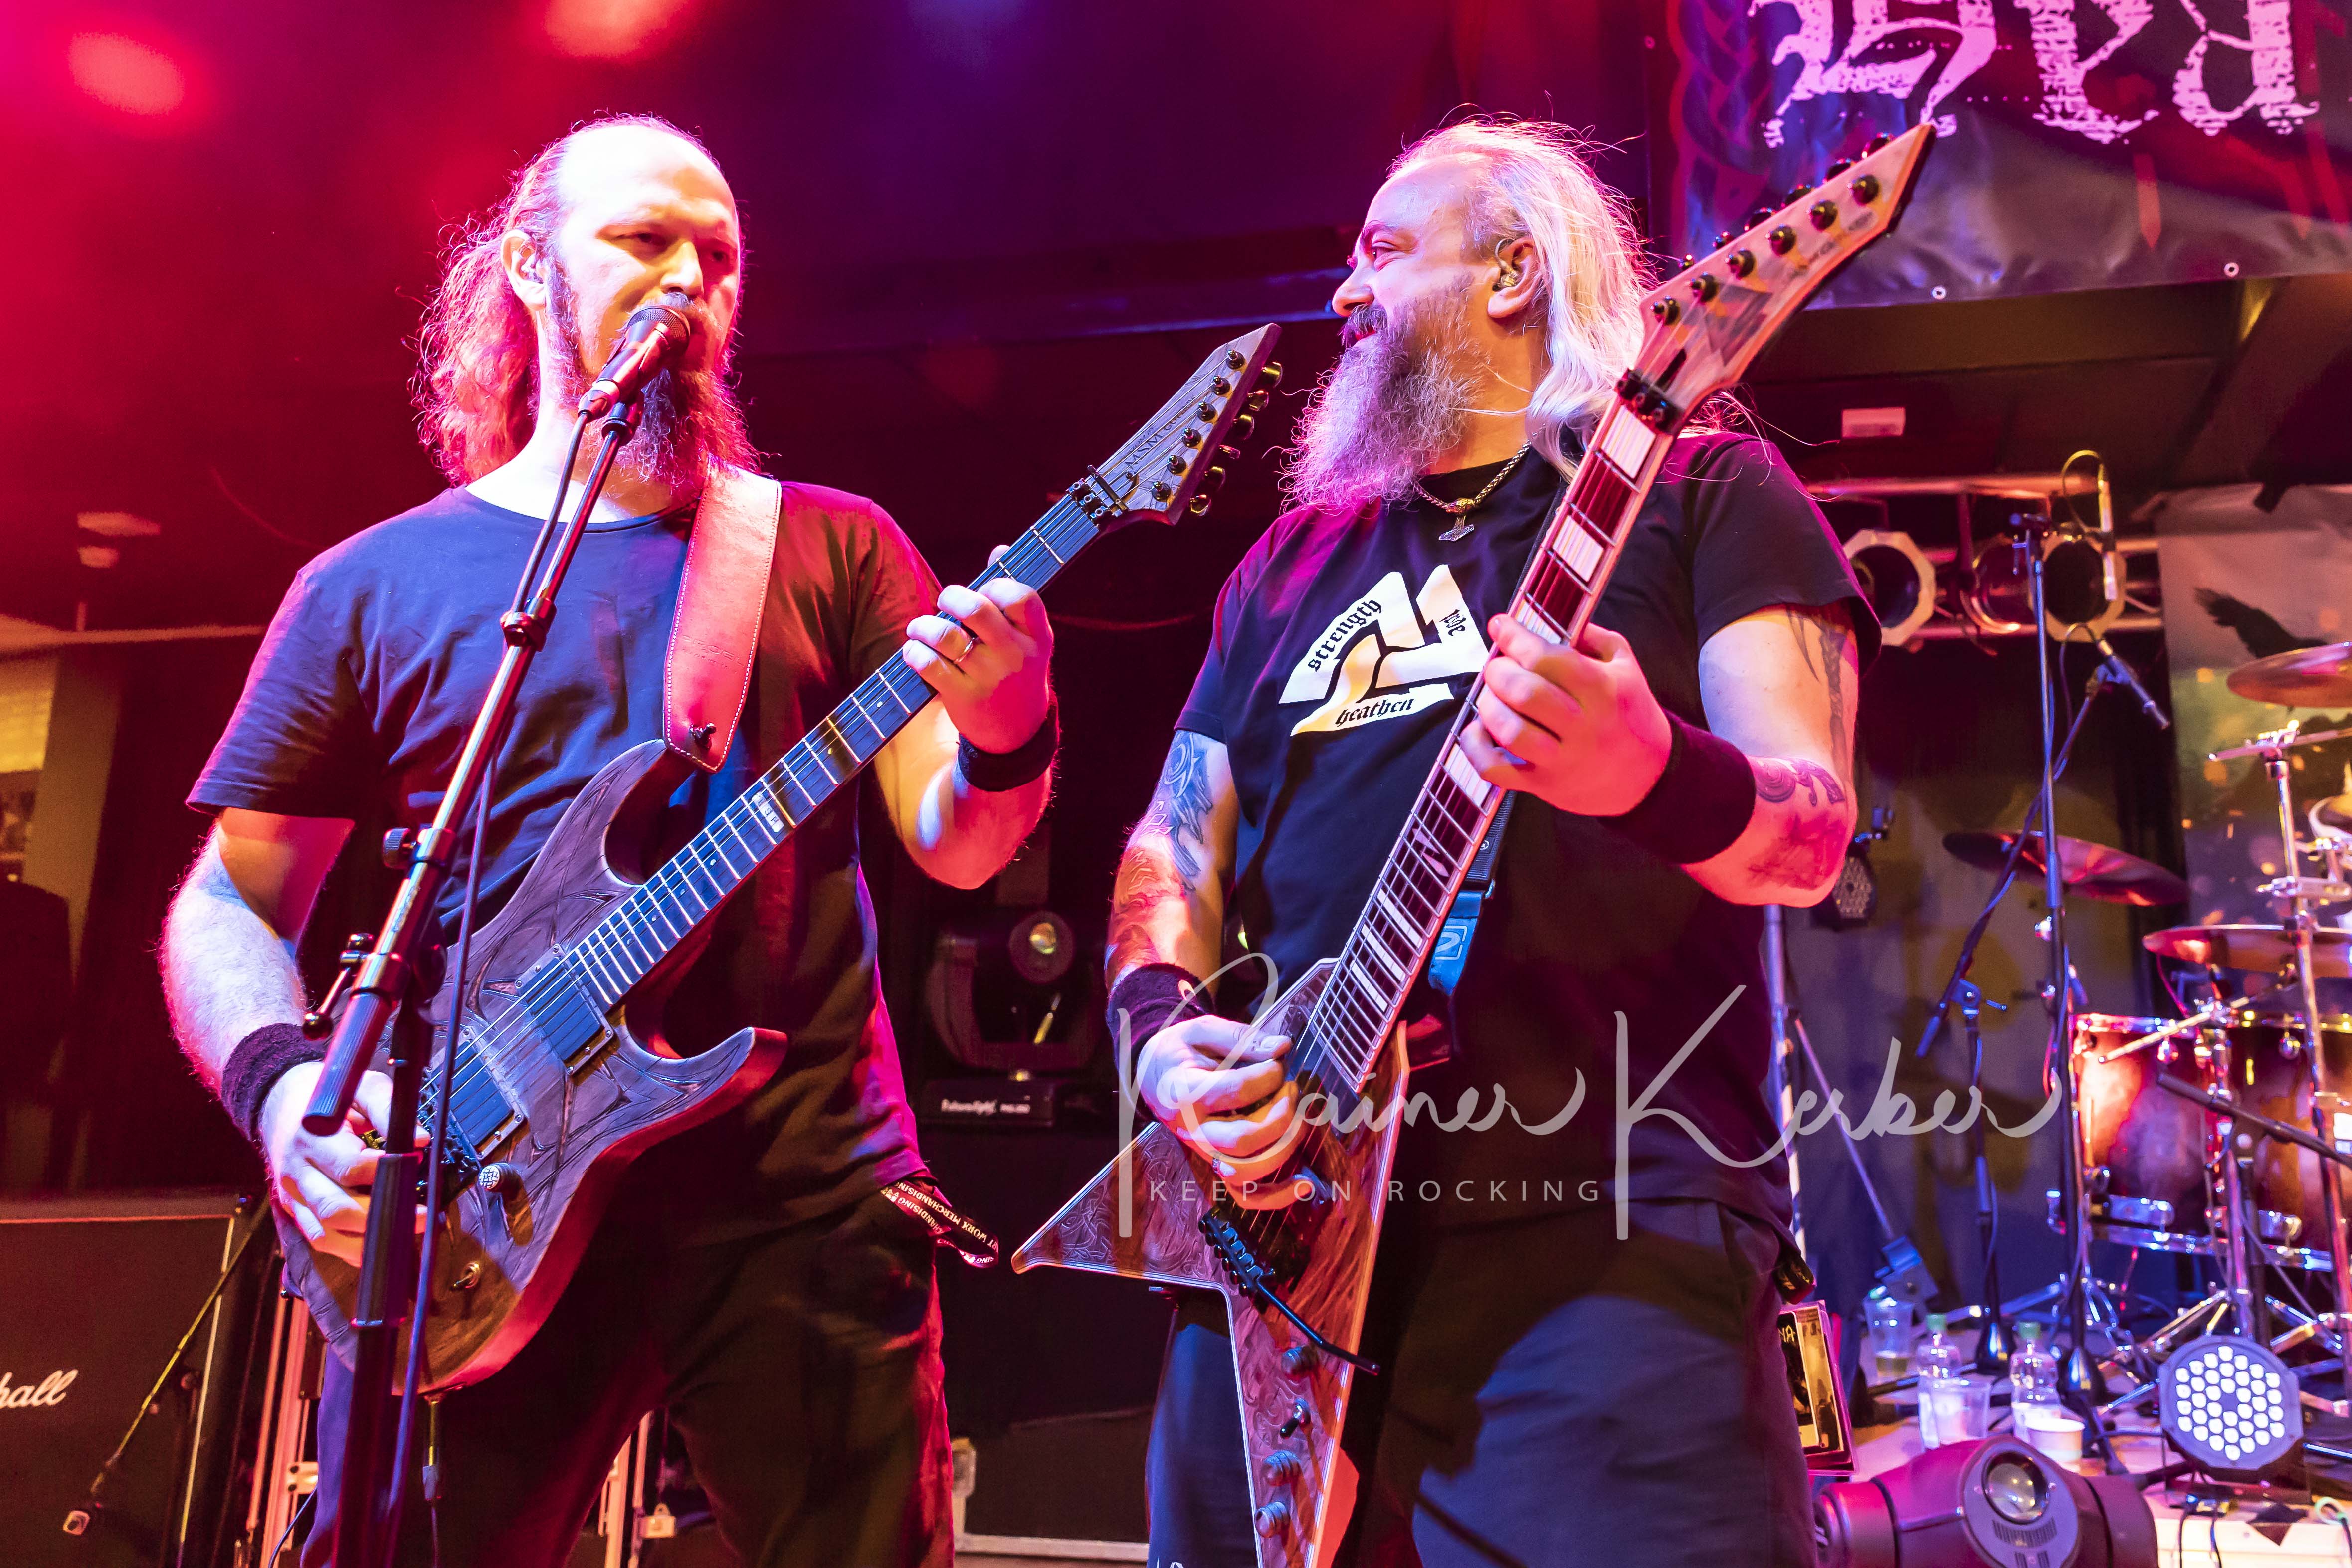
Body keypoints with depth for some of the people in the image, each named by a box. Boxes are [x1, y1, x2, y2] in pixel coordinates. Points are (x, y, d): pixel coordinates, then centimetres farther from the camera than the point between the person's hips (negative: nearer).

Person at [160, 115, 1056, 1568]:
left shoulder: (833, 546, 8)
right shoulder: (378, 585, 8)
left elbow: (955, 844, 0)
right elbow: (226, 906, 10)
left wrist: (1007, 735, -22)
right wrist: (280, 1080, -10)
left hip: (807, 1192, 0)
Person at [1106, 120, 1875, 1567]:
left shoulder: (1697, 492, 5)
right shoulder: (1296, 561, 19)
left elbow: (1813, 824, -6)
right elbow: (1175, 846, 18)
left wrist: (1655, 775, -29)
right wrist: (1159, 1028, -3)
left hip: (1608, 1217, -4)